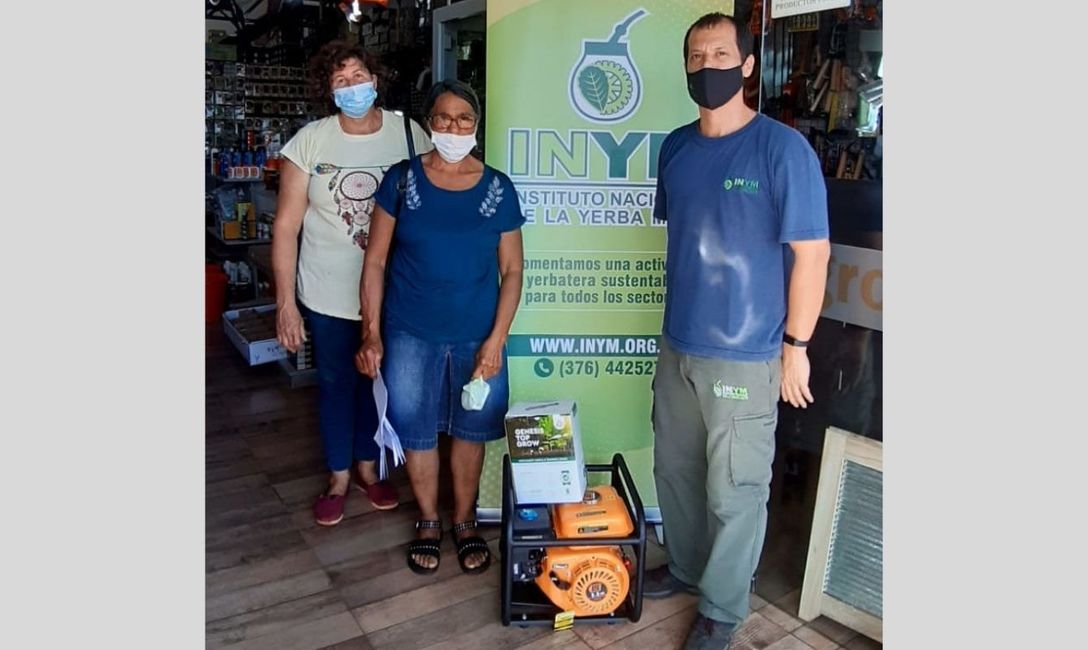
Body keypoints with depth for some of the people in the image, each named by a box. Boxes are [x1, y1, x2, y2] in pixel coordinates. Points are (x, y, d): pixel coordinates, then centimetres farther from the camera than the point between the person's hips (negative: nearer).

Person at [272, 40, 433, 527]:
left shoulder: (410, 136, -7)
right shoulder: (309, 142, -9)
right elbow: (286, 225, -7)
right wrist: (285, 301, -9)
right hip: (328, 293, 0)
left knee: (379, 381, 17)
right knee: (335, 383, 14)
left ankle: (367, 467, 40)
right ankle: (338, 477, 35)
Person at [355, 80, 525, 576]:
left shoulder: (498, 189, -2)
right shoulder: (401, 180, -3)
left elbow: (511, 270, 0)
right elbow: (375, 261, -1)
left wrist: (497, 339, -8)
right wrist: (371, 333, -7)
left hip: (477, 336, 1)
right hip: (410, 335, 0)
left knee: (470, 431, 12)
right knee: (417, 432, 11)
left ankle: (465, 522, 34)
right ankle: (428, 522, 34)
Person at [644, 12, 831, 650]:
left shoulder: (783, 148, -13)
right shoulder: (676, 148, 6)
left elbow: (812, 253, -12)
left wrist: (795, 347, -11)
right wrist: (682, 316, 16)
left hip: (745, 357, -6)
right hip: (678, 346, 6)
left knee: (734, 491, 6)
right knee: (674, 468, 20)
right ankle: (686, 567, 43)